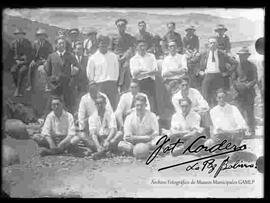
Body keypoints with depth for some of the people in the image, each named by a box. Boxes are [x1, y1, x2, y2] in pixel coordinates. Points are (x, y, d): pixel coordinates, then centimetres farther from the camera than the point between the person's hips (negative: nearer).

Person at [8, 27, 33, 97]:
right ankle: (19, 91, -20)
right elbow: (10, 54, 9)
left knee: (21, 71, -35)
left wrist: (23, 62, -15)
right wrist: (16, 61, -7)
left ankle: (18, 90, -27)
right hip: (16, 62, 3)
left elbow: (30, 55, -5)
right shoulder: (13, 43, 8)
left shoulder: (27, 43, -2)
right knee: (13, 71, -30)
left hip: (25, 62, -2)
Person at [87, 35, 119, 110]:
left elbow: (116, 70, 11)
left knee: (113, 105, -1)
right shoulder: (93, 58, 3)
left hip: (112, 84, 2)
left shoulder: (113, 56, 8)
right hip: (99, 84, -2)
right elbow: (90, 74, 6)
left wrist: (114, 81, 6)